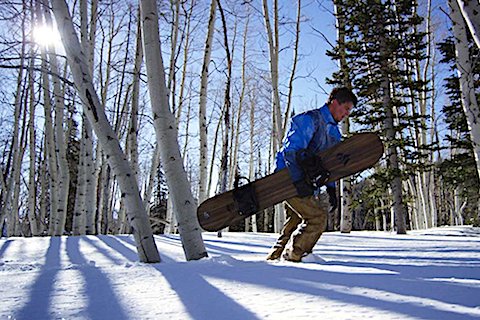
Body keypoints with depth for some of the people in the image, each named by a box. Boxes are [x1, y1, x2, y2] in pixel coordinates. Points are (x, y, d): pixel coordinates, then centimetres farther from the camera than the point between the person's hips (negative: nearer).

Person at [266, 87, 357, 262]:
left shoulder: (334, 132, 17)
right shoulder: (310, 119, -12)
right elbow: (291, 150, -22)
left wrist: (331, 188, 10)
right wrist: (298, 181, -30)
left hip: (304, 182, 10)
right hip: (289, 179, -10)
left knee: (295, 221, 14)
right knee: (318, 217, -12)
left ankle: (275, 256, 24)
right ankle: (291, 256, -5)